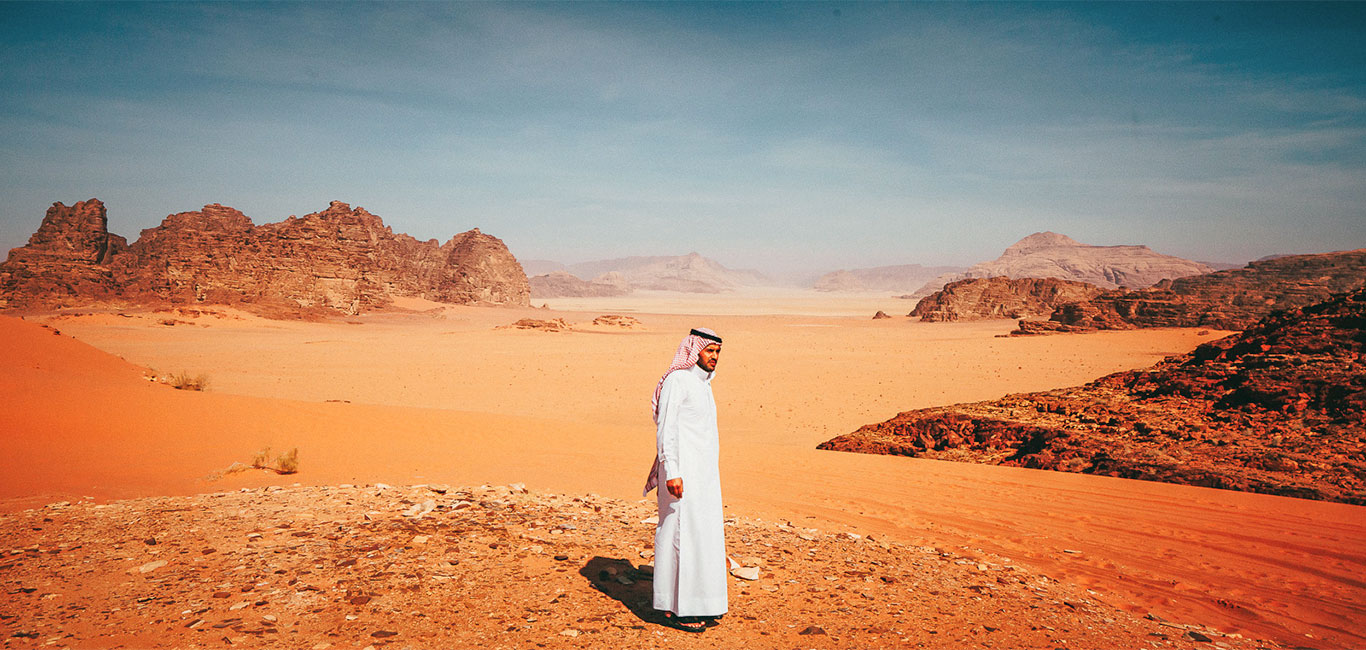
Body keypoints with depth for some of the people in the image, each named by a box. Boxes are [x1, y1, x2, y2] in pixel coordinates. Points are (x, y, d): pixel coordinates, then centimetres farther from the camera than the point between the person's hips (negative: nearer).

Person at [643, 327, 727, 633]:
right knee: (682, 533, -6)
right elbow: (665, 429, -17)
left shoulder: (701, 382, 16)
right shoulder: (677, 380, -12)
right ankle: (675, 608, 3)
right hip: (683, 473, -9)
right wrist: (672, 473, -23)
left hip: (703, 474, 10)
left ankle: (696, 604, 23)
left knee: (704, 534, 12)